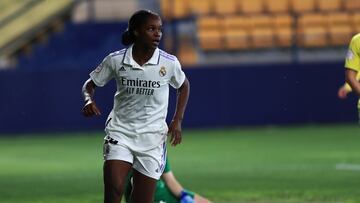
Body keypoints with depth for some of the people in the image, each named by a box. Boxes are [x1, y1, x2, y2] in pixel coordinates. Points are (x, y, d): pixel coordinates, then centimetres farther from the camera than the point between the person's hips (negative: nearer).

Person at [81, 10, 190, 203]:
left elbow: (183, 86, 15)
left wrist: (177, 120, 6)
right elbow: (90, 83, 9)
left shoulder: (169, 63, -5)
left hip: (152, 138, 1)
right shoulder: (115, 60, -6)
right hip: (120, 133, -1)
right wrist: (89, 99, -14)